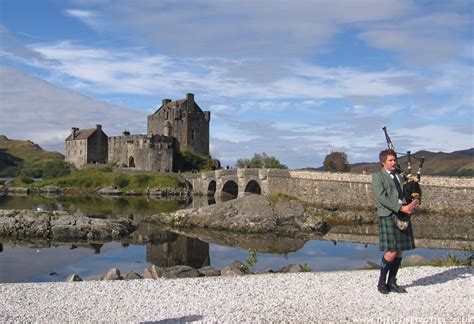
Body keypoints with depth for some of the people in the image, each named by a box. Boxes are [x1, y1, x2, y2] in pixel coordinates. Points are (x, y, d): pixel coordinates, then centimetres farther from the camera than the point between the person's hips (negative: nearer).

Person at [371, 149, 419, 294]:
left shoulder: (399, 175, 18)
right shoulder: (377, 176, -3)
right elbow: (382, 198, -14)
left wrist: (415, 202, -7)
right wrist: (401, 208, -22)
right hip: (388, 216, -7)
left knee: (400, 251, 6)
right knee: (391, 252, -11)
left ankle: (392, 282, 17)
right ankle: (381, 282, 6)